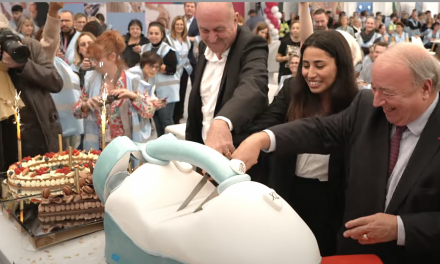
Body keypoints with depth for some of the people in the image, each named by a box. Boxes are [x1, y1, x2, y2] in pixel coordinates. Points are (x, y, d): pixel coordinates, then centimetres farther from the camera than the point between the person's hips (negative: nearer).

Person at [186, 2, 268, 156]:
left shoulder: (251, 45, -19)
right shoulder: (204, 46, 2)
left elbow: (253, 86, -40)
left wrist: (221, 122, -58)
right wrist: (190, 142, 11)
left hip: (240, 152, -6)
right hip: (203, 147, 6)